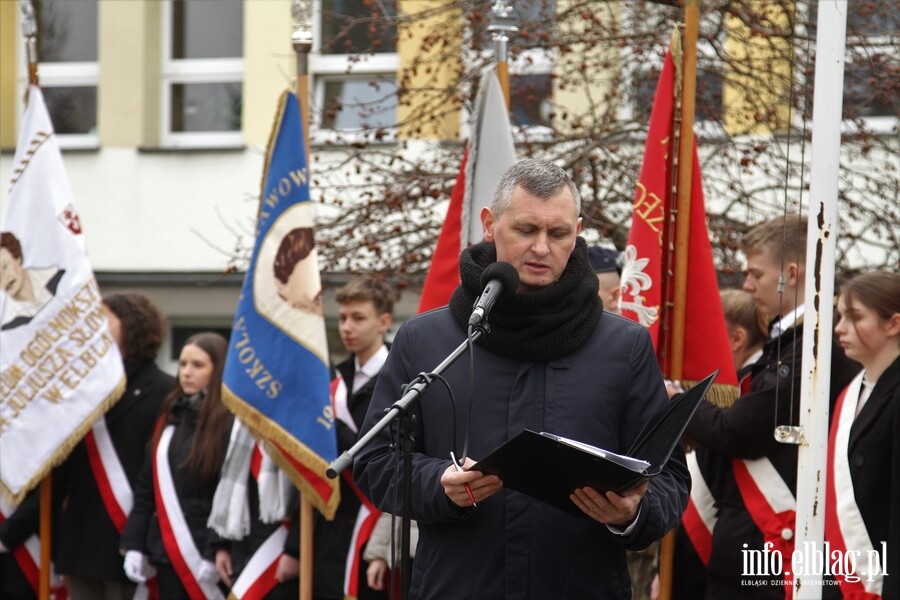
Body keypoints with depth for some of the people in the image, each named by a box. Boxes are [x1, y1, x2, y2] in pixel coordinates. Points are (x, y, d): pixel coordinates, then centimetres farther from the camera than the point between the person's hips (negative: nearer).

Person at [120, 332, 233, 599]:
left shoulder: (230, 422, -8)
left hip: (206, 555, -7)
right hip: (167, 554, 7)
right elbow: (146, 486, 16)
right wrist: (134, 544, 9)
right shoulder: (170, 419, 14)